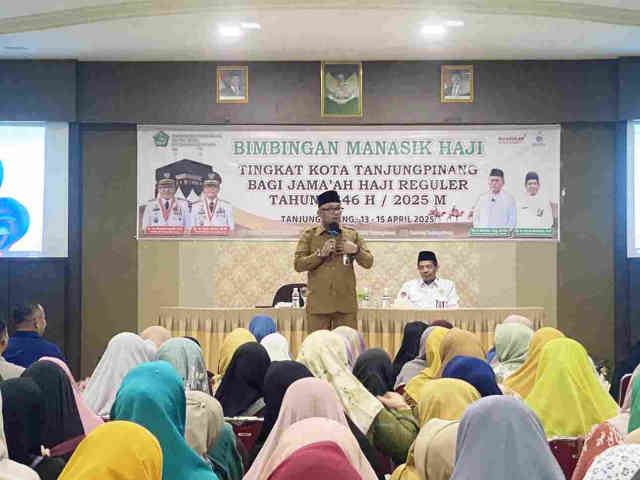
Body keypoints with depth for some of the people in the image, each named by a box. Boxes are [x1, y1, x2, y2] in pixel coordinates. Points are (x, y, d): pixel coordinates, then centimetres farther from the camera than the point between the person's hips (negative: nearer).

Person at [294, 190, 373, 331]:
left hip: (346, 304, 2)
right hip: (318, 304, -2)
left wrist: (356, 250, -8)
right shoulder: (309, 235, 6)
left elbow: (368, 262, 11)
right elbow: (298, 265, -1)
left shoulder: (352, 234, 12)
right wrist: (320, 254, -12)